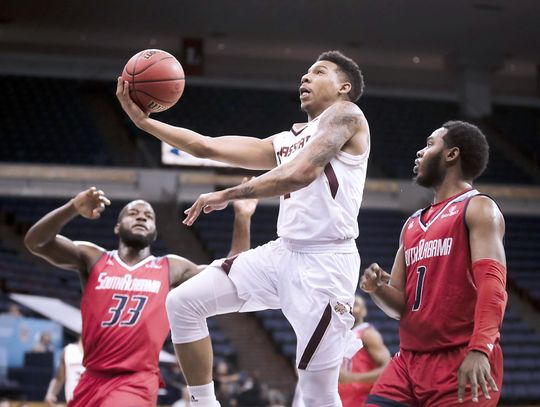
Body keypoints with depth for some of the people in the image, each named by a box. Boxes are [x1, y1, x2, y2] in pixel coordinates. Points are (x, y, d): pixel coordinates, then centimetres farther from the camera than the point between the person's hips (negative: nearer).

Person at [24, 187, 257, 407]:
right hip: (93, 379, 3)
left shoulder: (171, 269, 10)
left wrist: (242, 218, 2)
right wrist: (73, 208, -21)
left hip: (136, 383, -3)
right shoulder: (93, 258, 7)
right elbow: (35, 242, -5)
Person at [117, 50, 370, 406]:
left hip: (325, 263, -8)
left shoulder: (345, 114, -3)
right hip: (283, 253, 8)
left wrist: (227, 196, -12)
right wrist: (144, 120, 10)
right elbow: (208, 147, 17)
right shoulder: (285, 142, 21)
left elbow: (300, 174, -19)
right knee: (184, 302, 2)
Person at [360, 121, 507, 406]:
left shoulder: (478, 209, -3)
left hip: (462, 366, -7)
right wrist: (376, 289, -4)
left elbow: (493, 284, -17)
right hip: (408, 361, 7)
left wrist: (479, 350, -32)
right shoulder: (412, 224, 21)